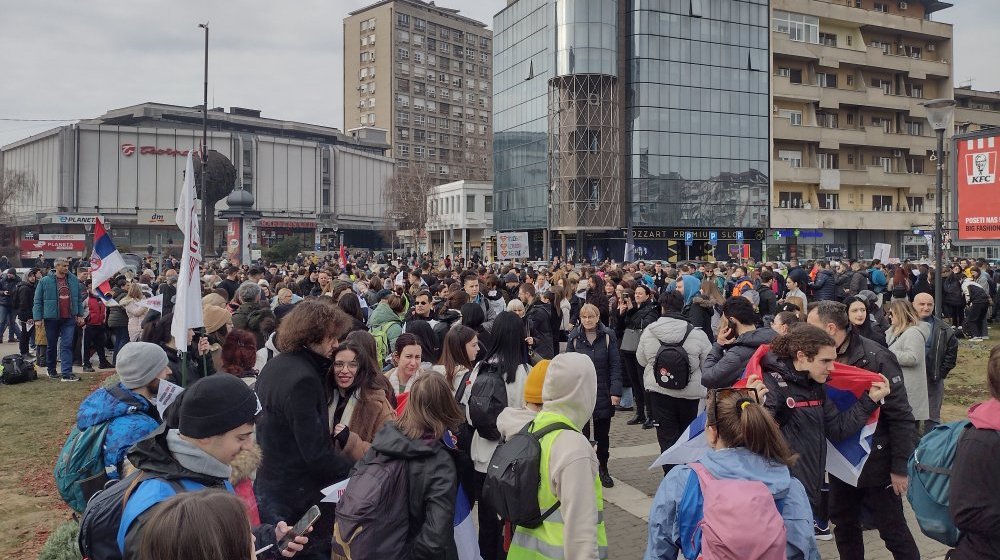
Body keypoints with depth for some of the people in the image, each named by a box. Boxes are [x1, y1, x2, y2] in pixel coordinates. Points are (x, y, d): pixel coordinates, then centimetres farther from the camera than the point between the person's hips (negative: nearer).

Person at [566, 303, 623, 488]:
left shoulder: (608, 336, -3)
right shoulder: (574, 338, 0)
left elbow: (615, 365, -5)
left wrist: (616, 391, -12)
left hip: (603, 394, 0)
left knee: (603, 435, 13)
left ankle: (603, 469, 29)